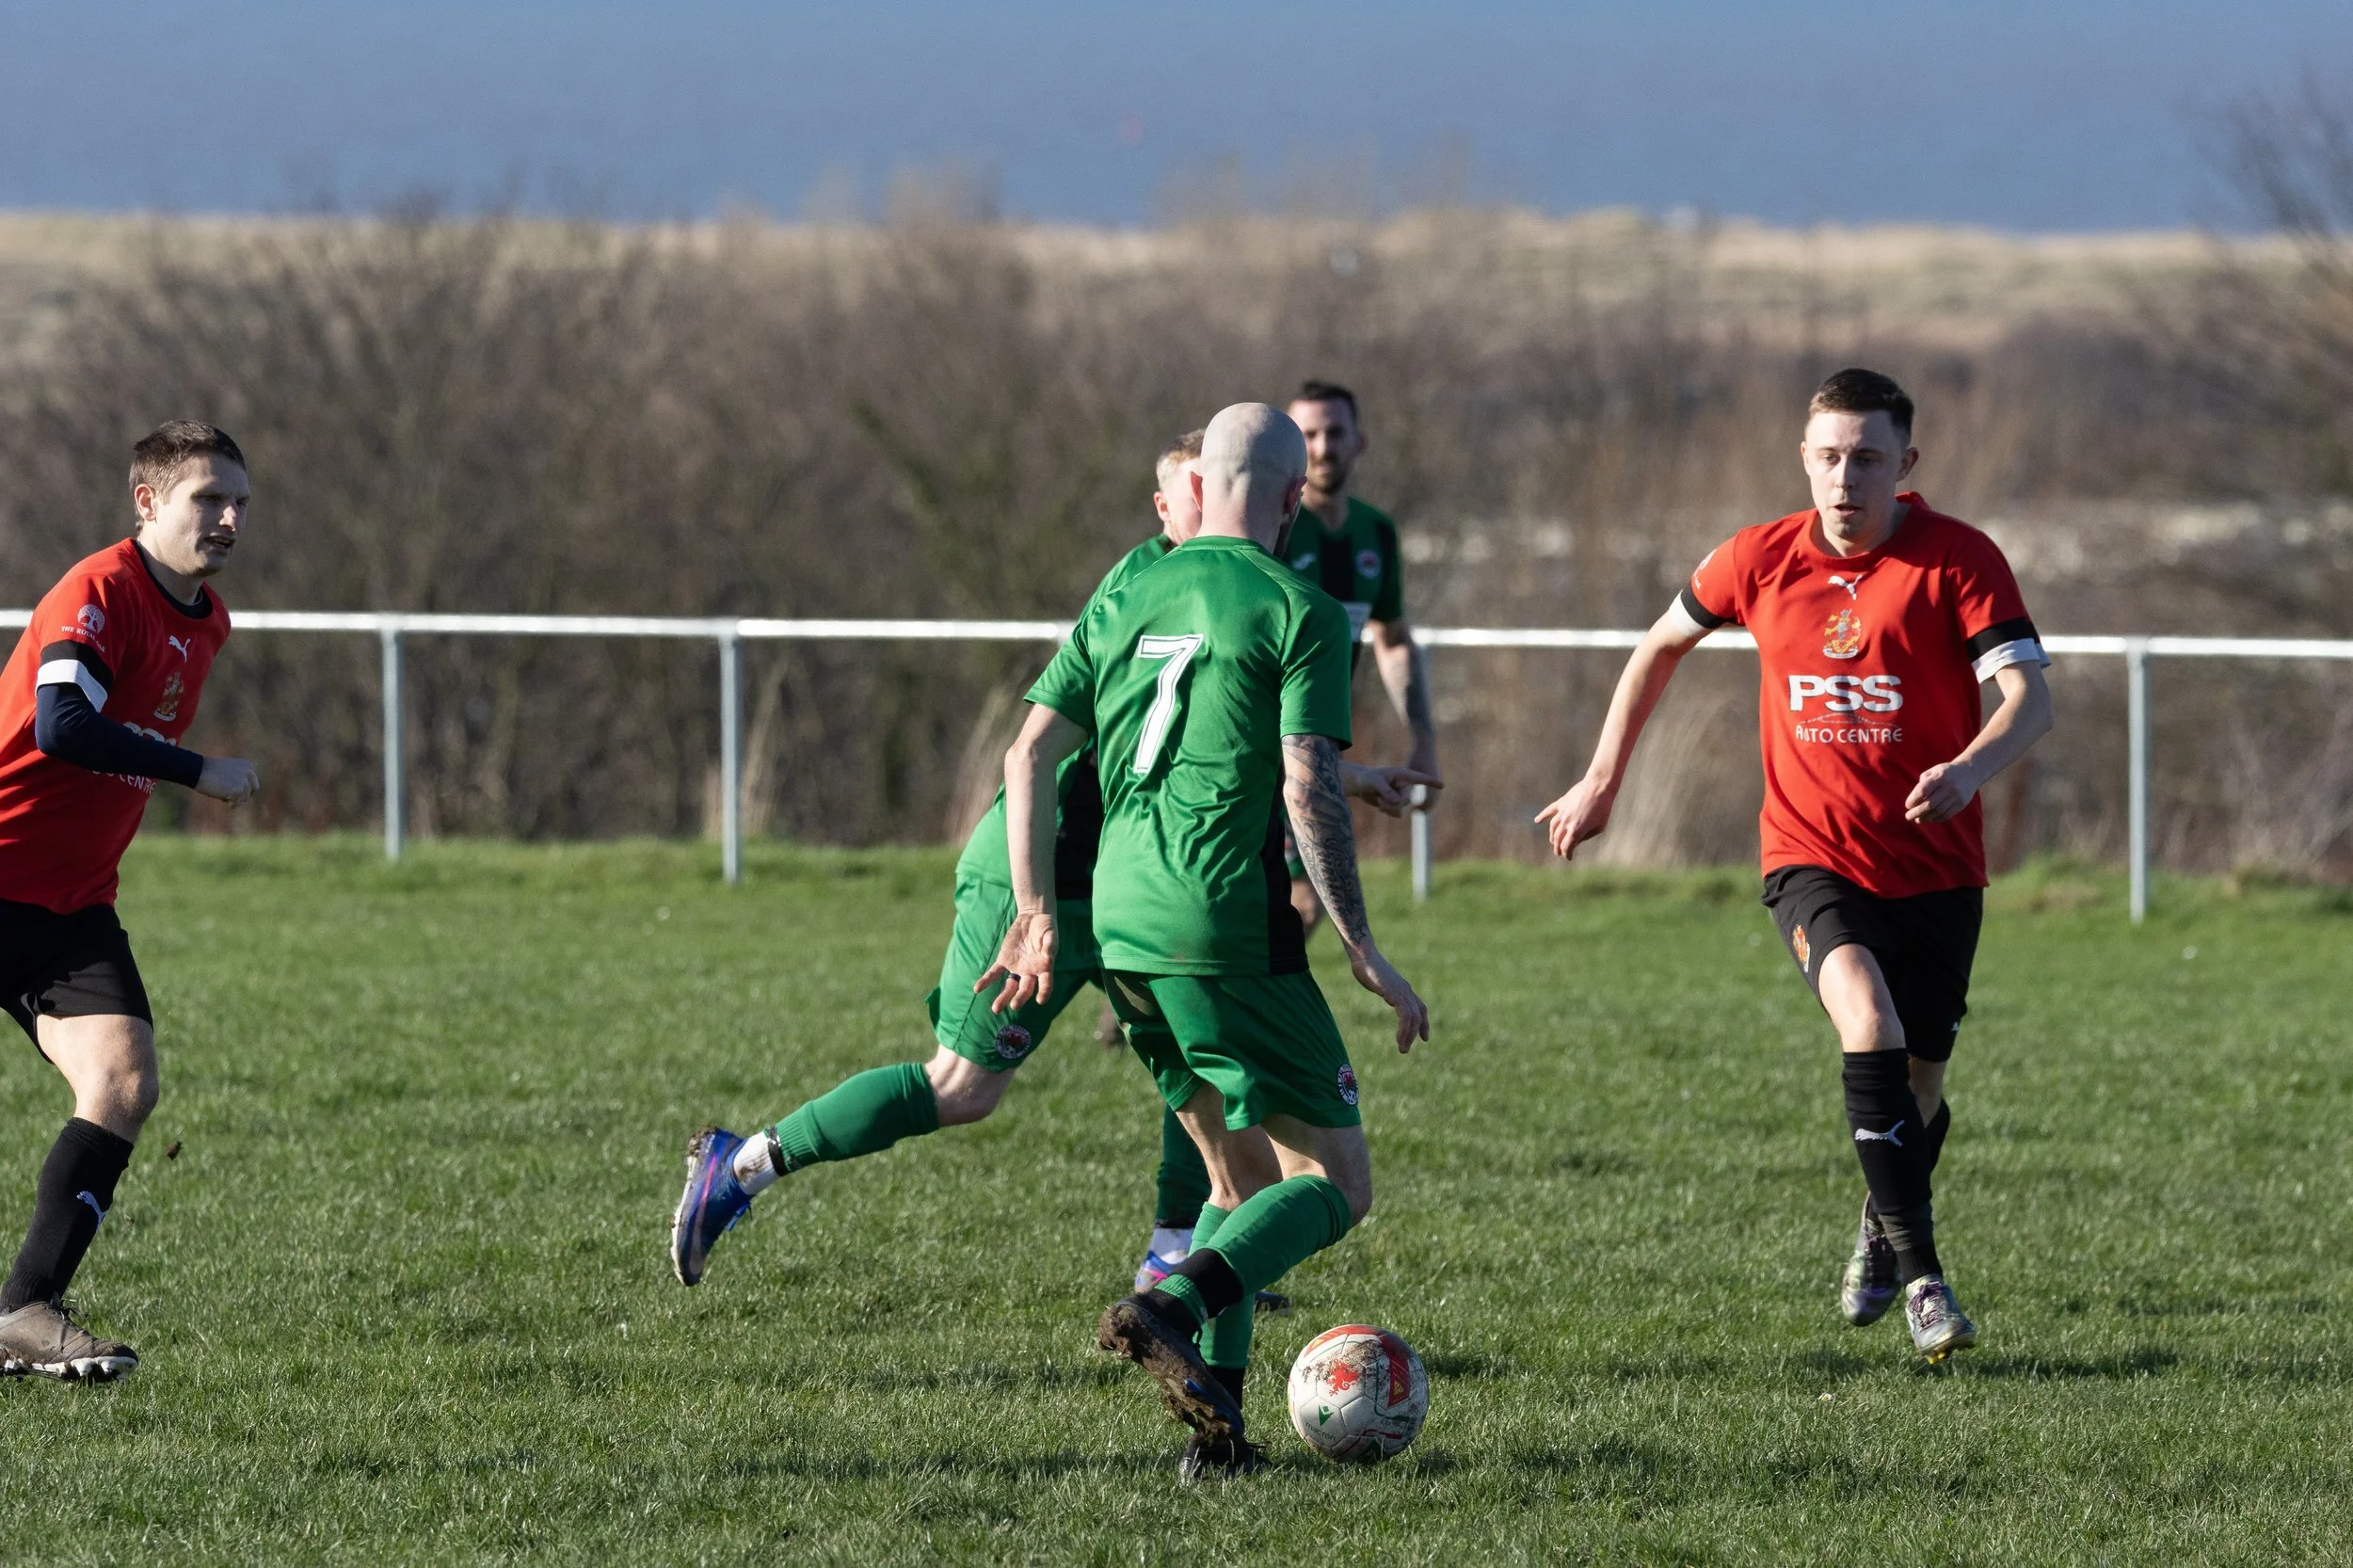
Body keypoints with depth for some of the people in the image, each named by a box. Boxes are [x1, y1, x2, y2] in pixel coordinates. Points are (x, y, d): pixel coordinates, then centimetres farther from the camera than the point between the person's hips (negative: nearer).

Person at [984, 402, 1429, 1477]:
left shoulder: (1125, 602, 13)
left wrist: (1038, 914, 16)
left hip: (1122, 933, 7)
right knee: (1335, 1182, 0)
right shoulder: (1299, 611, -5)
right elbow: (1310, 792, -14)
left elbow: (1030, 757, 10)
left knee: (1241, 1177, 19)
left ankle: (1215, 1425, 8)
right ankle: (1166, 1309, -24)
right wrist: (1361, 949, -9)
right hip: (1230, 933, -7)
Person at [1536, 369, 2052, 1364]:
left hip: (1935, 866, 0)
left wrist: (1970, 769, -40)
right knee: (1868, 1013, -28)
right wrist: (1602, 782, 20)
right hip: (1811, 857, 0)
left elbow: (2029, 695, -19)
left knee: (1917, 1085, 10)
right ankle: (1921, 1278, -29)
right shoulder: (1761, 561, -1)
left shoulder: (1957, 560, -9)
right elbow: (1663, 645, 18)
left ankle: (1883, 1226, 45)